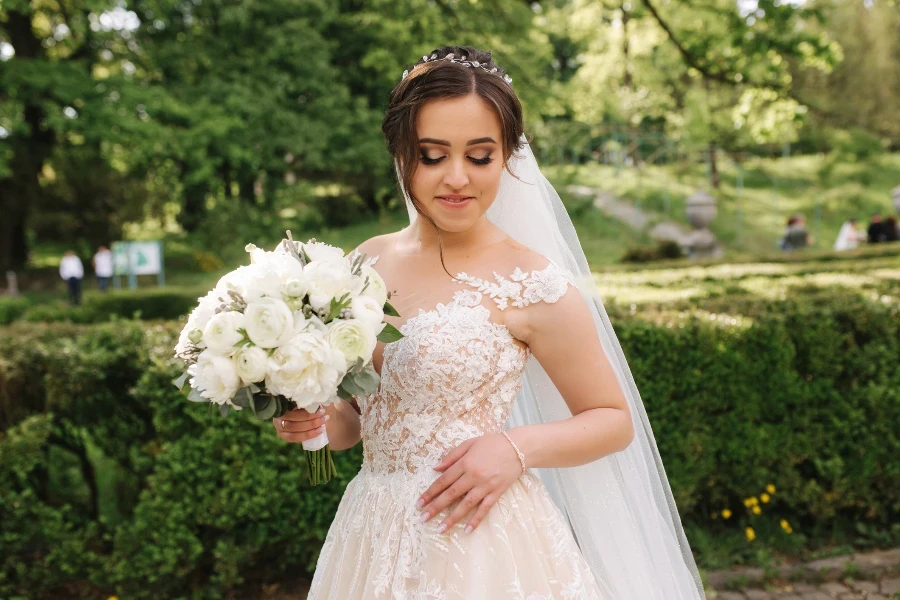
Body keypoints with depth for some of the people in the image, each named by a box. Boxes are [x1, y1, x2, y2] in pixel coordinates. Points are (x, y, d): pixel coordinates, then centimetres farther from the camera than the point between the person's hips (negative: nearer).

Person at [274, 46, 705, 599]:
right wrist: (312, 420, -9)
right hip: (373, 534, 5)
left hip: (482, 544, -5)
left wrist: (518, 448, -18)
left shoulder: (531, 285, -14)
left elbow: (615, 420, -3)